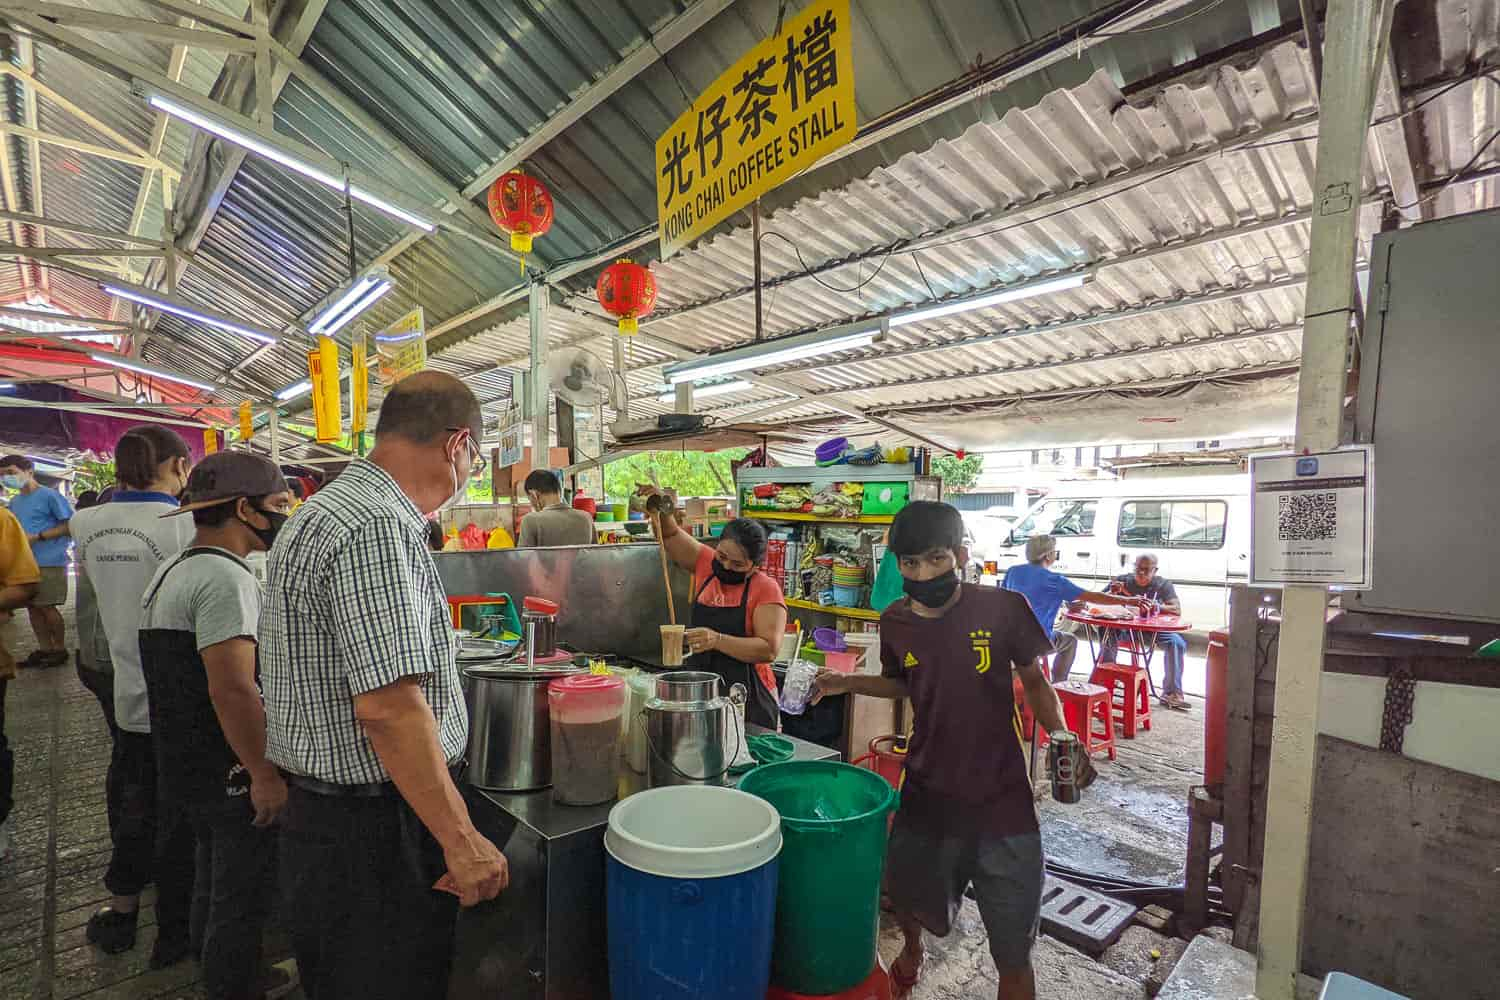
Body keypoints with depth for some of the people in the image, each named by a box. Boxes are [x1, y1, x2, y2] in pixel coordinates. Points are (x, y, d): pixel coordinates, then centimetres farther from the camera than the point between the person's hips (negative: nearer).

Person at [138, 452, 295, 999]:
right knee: (243, 898, 6)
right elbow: (234, 691, -31)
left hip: (185, 767, 11)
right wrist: (264, 775, -23)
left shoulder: (173, 569, 9)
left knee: (214, 881, 27)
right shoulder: (225, 577, -24)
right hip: (231, 778, -11)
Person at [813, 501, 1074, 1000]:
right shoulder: (895, 622, -6)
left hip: (1001, 804, -3)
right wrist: (847, 683, 0)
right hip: (926, 798, 3)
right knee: (906, 894, 25)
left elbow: (1034, 681, 1)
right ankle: (912, 948, 60)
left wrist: (1059, 736, -14)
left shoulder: (1002, 608, -15)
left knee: (1012, 958, 8)